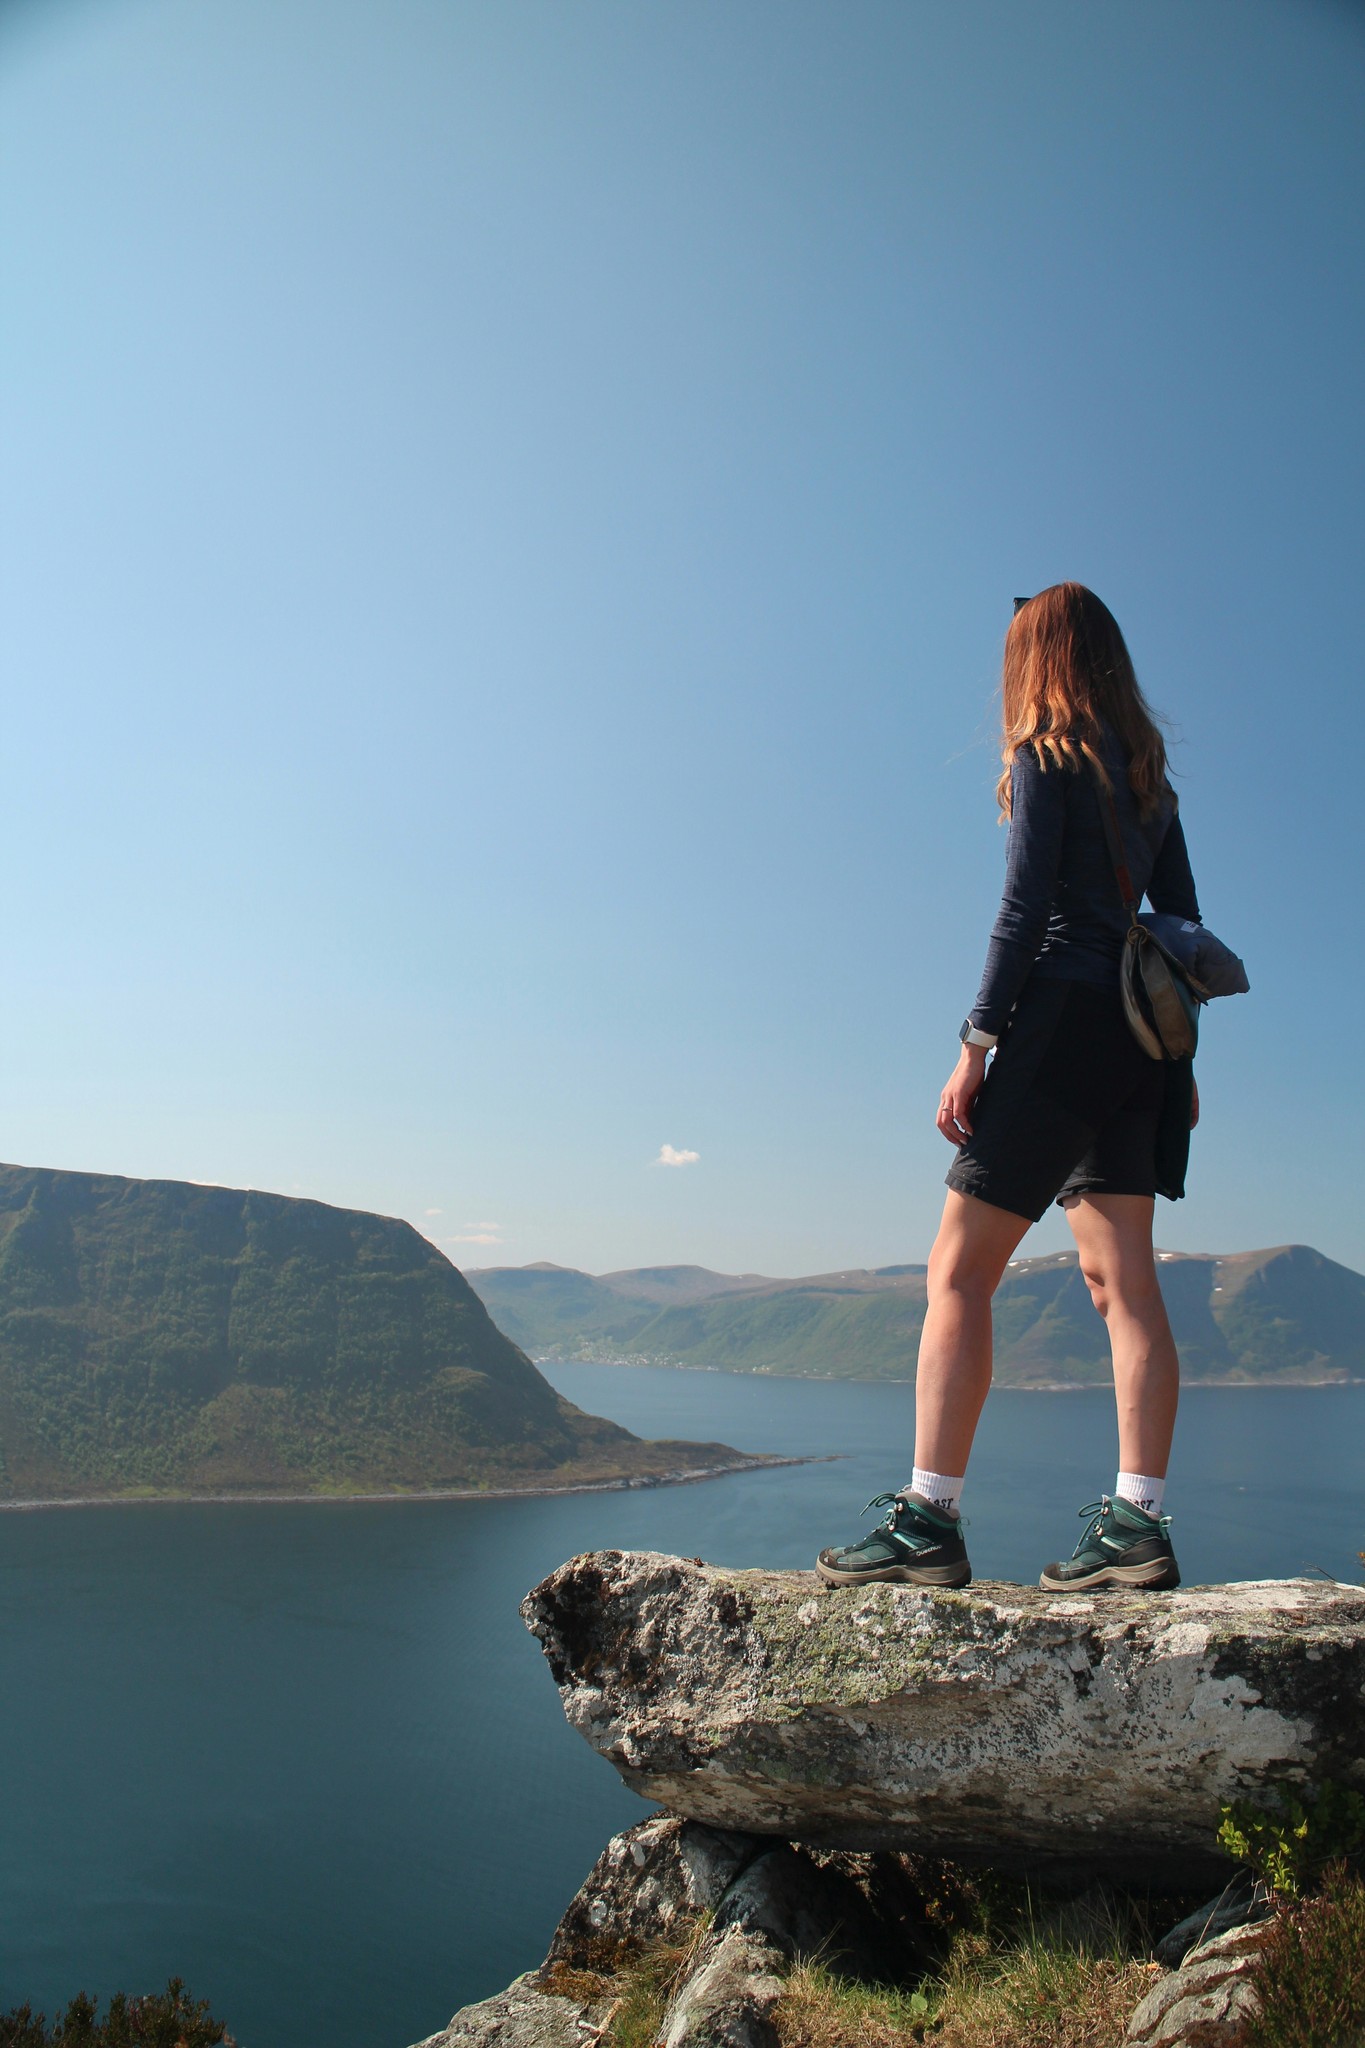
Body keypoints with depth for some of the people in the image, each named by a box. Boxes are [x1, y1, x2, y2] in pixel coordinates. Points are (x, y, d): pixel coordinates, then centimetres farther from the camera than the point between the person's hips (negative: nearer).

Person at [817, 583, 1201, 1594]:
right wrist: (1178, 1062, 19)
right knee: (1125, 1280, 4)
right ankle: (1138, 1522, 2)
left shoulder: (1047, 753, -2)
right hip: (1138, 1036, 8)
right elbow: (1184, 919, 18)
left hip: (1065, 1017, -8)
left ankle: (929, 1519, -9)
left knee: (959, 1271, -7)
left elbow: (1027, 906, -12)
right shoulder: (1148, 772, 20)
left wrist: (977, 1044, -13)